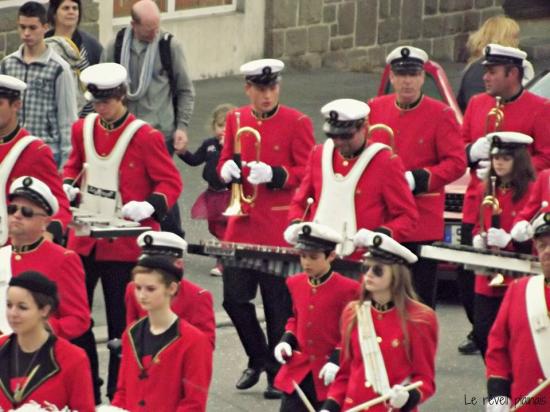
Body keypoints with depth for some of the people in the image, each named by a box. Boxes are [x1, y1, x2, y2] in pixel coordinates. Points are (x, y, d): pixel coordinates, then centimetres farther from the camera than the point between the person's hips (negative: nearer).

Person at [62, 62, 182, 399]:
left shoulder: (145, 137, -11)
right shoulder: (83, 129, 5)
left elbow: (171, 182, -8)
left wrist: (150, 206, -25)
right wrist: (68, 186, 1)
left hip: (125, 243, -5)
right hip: (85, 240, 5)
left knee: (121, 321, 2)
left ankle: (119, 392, 13)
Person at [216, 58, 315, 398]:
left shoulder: (297, 123, -5)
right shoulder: (236, 120, 8)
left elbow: (308, 174, -8)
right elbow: (225, 163, 17)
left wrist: (274, 175, -23)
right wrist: (227, 169, -6)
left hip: (280, 227, -4)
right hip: (242, 223, 4)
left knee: (279, 303, 0)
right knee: (235, 298, 3)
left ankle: (279, 372, 12)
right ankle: (258, 359, 24)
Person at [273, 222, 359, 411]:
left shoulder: (347, 289, -13)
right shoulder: (295, 283, 4)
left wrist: (337, 359, -18)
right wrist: (286, 340, 2)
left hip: (329, 374, -4)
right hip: (297, 370, 4)